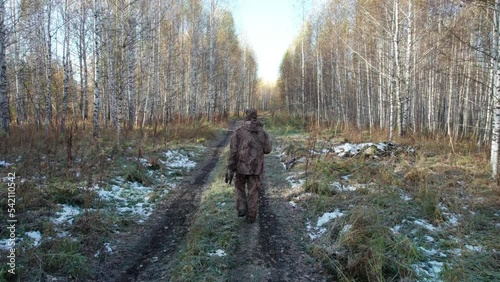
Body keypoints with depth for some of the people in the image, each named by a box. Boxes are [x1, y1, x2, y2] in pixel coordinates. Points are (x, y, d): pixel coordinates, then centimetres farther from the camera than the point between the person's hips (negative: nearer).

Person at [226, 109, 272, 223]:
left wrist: (230, 170, -10)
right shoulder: (262, 132, -4)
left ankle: (242, 209, 15)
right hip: (256, 167, 1)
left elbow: (233, 151, -14)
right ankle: (251, 216, 18)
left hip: (242, 166, -1)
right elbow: (268, 149, 5)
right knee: (253, 191, 14)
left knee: (240, 186, 25)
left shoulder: (238, 131, -9)